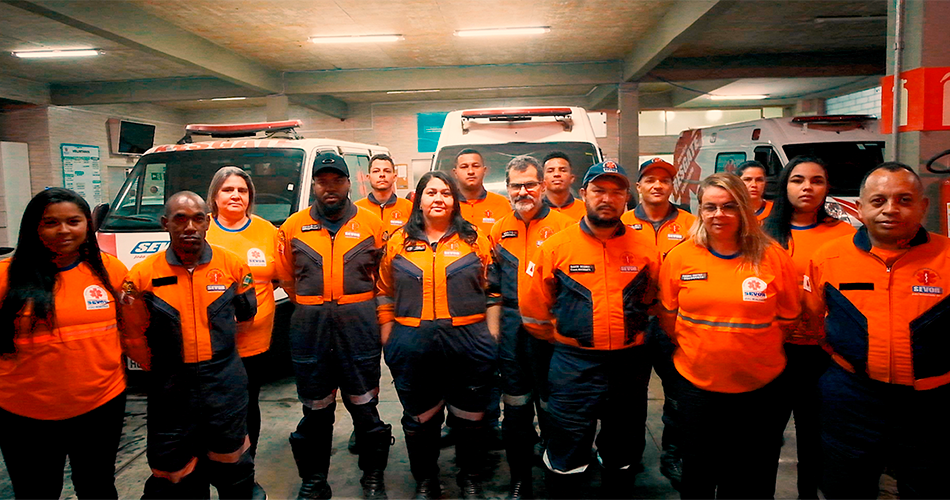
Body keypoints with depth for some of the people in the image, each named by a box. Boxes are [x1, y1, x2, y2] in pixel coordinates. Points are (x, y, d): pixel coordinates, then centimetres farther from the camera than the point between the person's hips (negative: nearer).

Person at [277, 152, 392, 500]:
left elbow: (382, 275, 9)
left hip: (359, 324, -1)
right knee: (316, 409, 13)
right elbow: (287, 278, 14)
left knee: (364, 406, 8)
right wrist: (311, 306, 11)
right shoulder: (294, 226, 4)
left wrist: (358, 305, 7)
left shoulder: (371, 224, 2)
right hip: (309, 326, 1)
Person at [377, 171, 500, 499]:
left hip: (468, 343, -1)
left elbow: (492, 291, 4)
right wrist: (387, 336, 6)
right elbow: (385, 293, 10)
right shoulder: (399, 242, 6)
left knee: (469, 417, 12)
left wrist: (492, 333, -1)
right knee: (420, 418, 14)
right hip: (413, 346, 1)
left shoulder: (474, 239, 3)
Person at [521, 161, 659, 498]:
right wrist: (562, 339, 7)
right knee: (567, 456, 8)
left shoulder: (644, 251, -1)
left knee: (623, 452, 20)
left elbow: (653, 303, 13)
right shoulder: (556, 247, -6)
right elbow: (533, 308, 0)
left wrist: (633, 336, 10)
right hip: (573, 366, -2)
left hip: (630, 365, 3)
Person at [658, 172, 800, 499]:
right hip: (696, 385, 0)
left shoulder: (773, 256, -6)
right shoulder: (680, 257, -5)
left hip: (760, 389, 0)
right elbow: (667, 315, 5)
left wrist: (754, 349, -3)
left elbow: (788, 318, 2)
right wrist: (694, 349, 0)